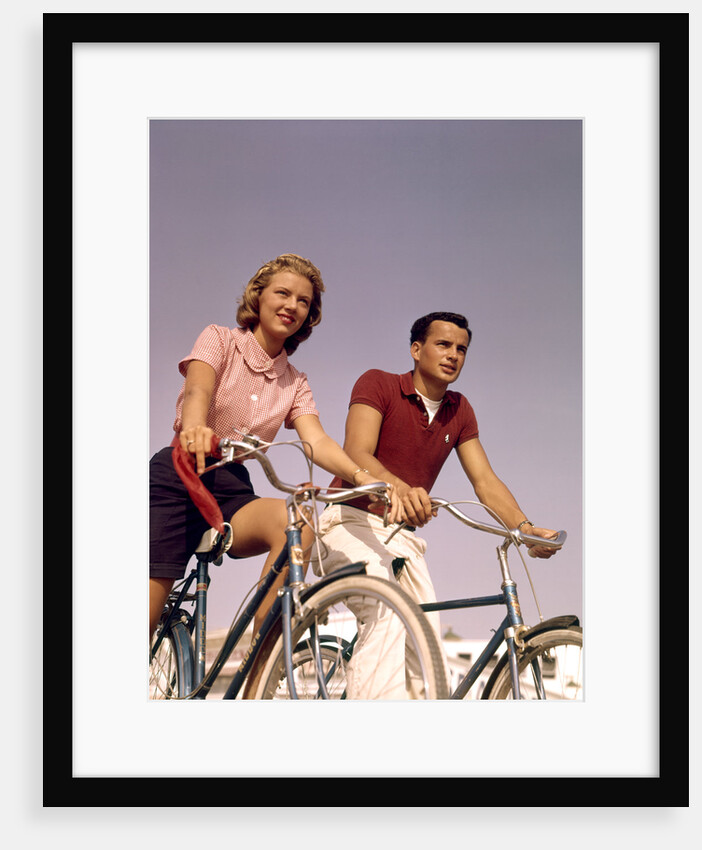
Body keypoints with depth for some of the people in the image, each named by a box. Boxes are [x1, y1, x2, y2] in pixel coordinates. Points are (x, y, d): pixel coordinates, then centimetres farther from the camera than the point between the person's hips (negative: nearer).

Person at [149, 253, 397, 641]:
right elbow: (199, 389, -20)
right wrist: (195, 428, -45)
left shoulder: (295, 383, 12)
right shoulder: (220, 340, 1)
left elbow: (316, 440, -6)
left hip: (232, 491, 3)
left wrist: (361, 476, -27)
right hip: (179, 477, -3)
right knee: (149, 617, -14)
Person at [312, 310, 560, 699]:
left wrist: (525, 528, -15)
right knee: (384, 620, -33)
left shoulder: (459, 411, 11)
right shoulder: (377, 384, -7)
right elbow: (357, 455, -22)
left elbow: (485, 481, 4)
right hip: (353, 524, -7)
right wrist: (399, 489, -43)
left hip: (404, 537, 7)